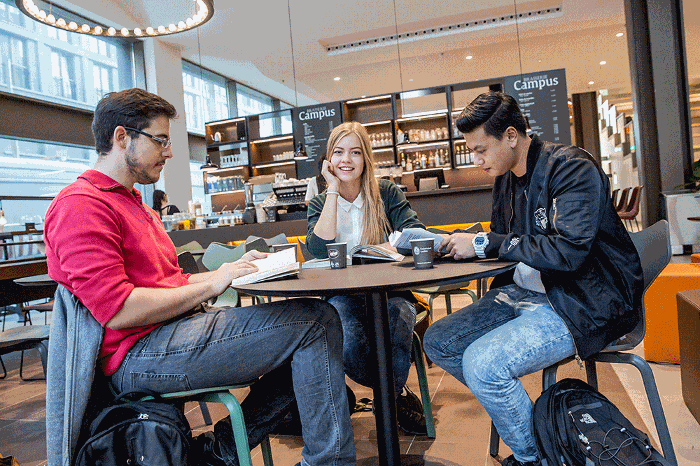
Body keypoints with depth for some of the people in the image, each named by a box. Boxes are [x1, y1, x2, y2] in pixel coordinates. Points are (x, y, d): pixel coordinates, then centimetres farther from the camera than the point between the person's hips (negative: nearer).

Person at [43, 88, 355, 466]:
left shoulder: (132, 203, 25)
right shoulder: (80, 206, -8)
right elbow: (118, 311, -19)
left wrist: (232, 269, 8)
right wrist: (211, 284, -12)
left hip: (174, 331, 10)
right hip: (137, 355, -10)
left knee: (317, 319, 2)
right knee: (314, 322, -18)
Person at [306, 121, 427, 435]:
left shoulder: (387, 193, 6)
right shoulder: (319, 204, 8)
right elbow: (319, 251, -12)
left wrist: (383, 250, -27)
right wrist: (333, 190, -9)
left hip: (389, 293, 0)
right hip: (342, 296, 1)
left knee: (396, 316, -35)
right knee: (343, 340, -32)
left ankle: (391, 391, -5)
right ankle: (398, 393, -2)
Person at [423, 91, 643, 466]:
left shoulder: (572, 168, -15)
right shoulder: (505, 179, 9)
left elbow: (568, 250, -27)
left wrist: (484, 243, -22)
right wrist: (462, 244, -3)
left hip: (584, 302, -8)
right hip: (526, 293, 9)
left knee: (481, 363, -27)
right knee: (437, 342, 0)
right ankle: (515, 411, 13)